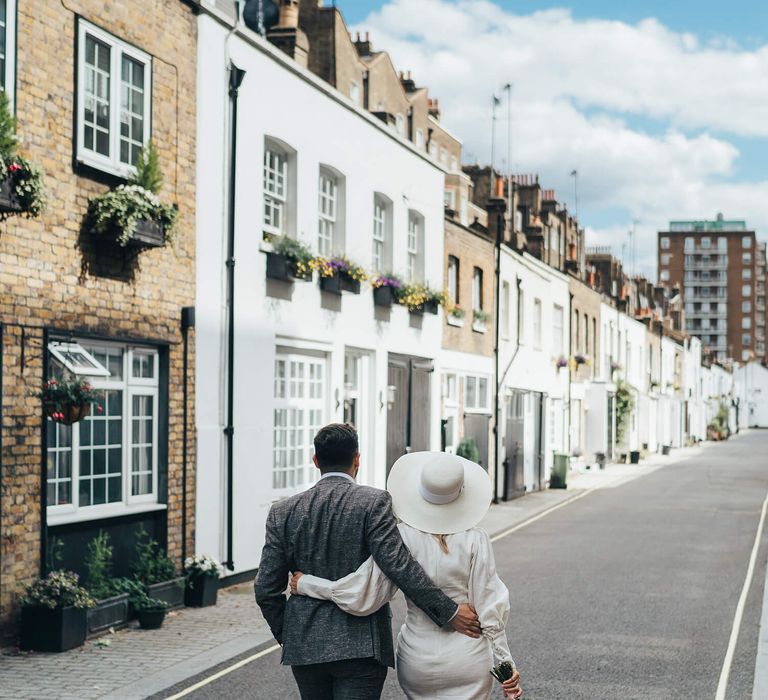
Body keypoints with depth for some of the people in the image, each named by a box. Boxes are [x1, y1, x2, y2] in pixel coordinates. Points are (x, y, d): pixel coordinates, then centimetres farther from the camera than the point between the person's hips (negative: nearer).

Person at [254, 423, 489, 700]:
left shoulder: (283, 512, 2)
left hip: (304, 646, 4)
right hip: (361, 646, -4)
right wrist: (449, 613, -14)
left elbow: (266, 589, 2)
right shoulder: (374, 502, -10)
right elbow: (398, 565, -19)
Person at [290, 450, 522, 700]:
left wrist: (304, 584, 1)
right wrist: (505, 665, 3)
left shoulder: (401, 538, -10)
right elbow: (489, 608, -8)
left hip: (418, 660, 2)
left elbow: (361, 598, -12)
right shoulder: (474, 540, -11)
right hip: (469, 661, -2)